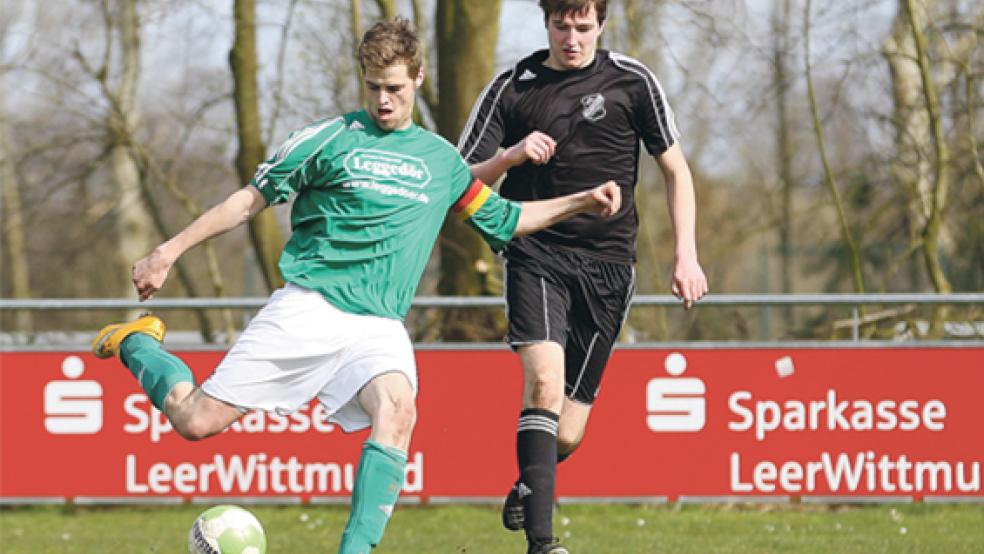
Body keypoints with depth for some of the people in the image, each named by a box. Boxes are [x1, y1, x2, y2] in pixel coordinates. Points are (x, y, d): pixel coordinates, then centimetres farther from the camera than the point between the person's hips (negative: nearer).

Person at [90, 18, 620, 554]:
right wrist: (168, 251, 1)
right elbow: (252, 198, 4)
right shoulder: (332, 138, 3)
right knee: (195, 420, -8)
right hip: (307, 307, -2)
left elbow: (504, 219, 28)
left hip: (379, 324, 2)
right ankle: (136, 343, 24)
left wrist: (580, 202, 19)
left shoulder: (441, 158, 16)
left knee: (397, 408, -32)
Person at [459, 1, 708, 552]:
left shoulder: (632, 82, 4)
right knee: (545, 381, -26)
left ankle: (527, 488, 36)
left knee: (567, 433, 1)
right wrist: (511, 157, -16)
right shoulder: (512, 87, 4)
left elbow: (676, 169, 10)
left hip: (607, 265, 1)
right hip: (536, 254, -1)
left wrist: (686, 256, 1)